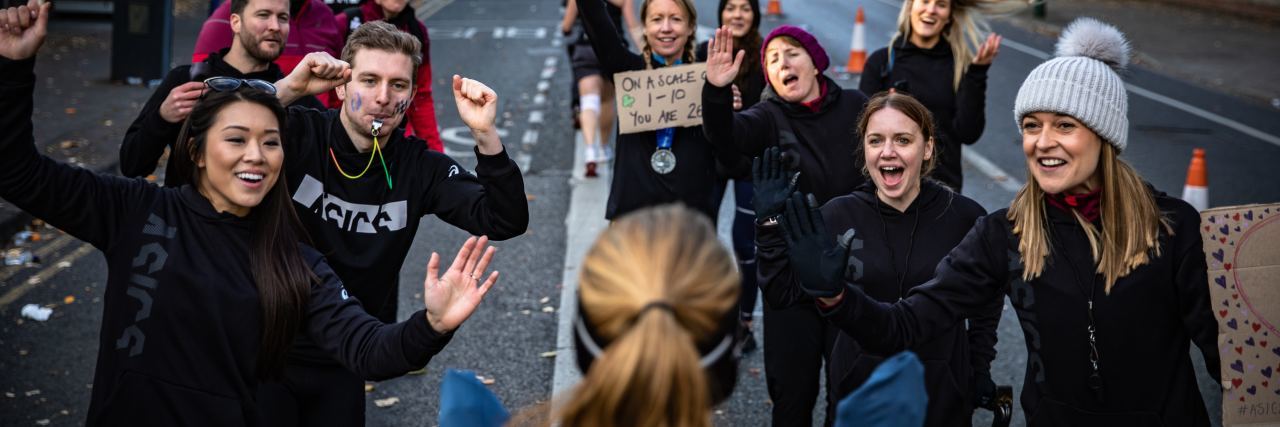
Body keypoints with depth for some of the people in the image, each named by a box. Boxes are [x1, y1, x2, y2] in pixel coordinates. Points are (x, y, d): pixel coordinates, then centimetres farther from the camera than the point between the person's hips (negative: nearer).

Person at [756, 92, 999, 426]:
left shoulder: (966, 217, -8)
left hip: (942, 395, 0)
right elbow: (785, 292, -10)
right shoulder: (839, 216, -7)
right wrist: (771, 222, -17)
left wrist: (980, 370, 5)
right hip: (860, 389, 1)